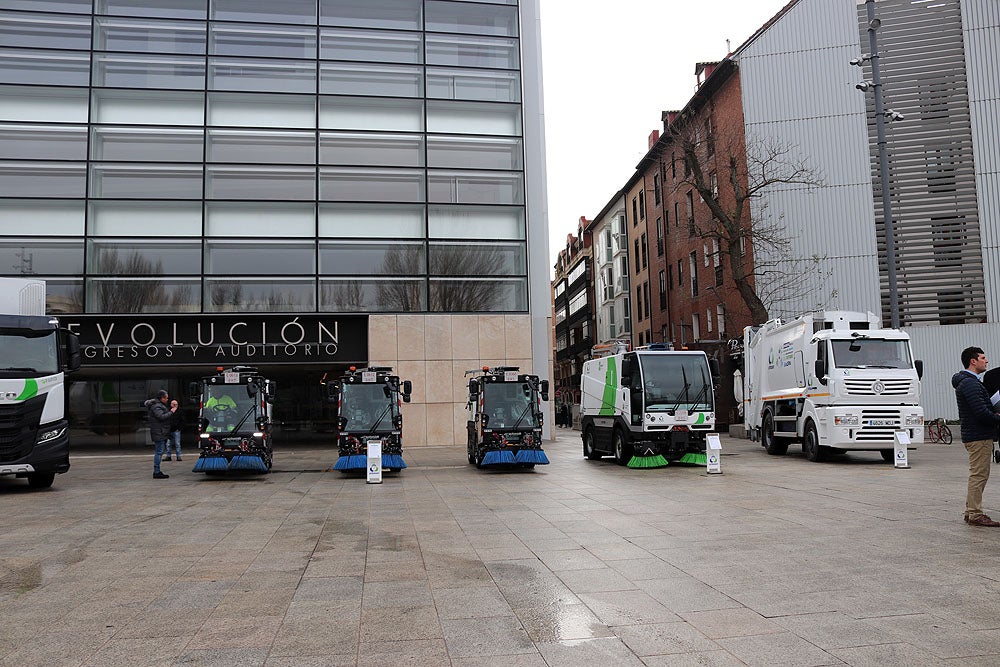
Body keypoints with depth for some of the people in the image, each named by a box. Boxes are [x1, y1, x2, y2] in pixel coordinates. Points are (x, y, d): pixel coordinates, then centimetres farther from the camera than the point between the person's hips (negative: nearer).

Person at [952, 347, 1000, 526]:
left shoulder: (970, 382, 19)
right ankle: (975, 515, -3)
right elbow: (981, 412, -23)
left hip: (974, 436, 11)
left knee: (977, 475, 15)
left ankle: (971, 512, 20)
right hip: (979, 437, -11)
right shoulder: (969, 383, -16)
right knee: (979, 475, -7)